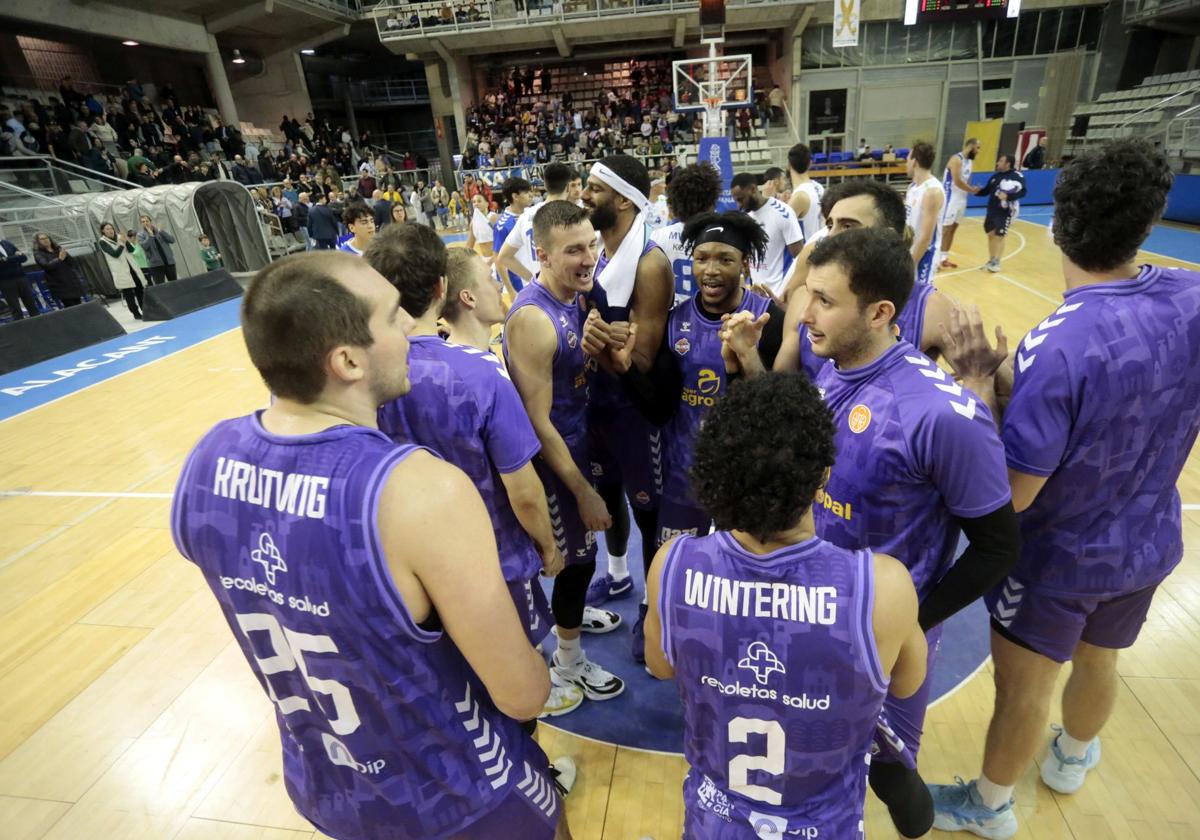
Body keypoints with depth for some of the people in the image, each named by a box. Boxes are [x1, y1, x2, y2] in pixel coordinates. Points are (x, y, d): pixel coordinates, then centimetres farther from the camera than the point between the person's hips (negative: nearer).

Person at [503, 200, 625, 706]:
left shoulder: (576, 296, -1)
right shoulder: (533, 318, -28)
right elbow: (538, 422, -26)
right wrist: (583, 491, -21)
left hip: (578, 440, 8)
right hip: (552, 455, -8)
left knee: (580, 545, 26)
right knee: (578, 553, 7)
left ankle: (571, 614, 53)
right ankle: (568, 662, 31)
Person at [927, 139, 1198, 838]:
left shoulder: (1055, 349, -33)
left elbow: (1010, 495, -27)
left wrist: (978, 382, -24)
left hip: (1057, 556, -6)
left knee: (1023, 689, 14)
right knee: (1099, 661, 30)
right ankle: (1072, 758, 59)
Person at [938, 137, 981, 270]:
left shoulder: (970, 161, 13)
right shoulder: (956, 159, -15)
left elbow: (966, 180, 19)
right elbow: (957, 181, -21)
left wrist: (972, 189, 1)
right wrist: (972, 190, -12)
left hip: (962, 198, 9)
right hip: (951, 197, -9)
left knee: (953, 228, 10)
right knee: (945, 228, -8)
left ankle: (944, 258, 16)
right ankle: (936, 258, -5)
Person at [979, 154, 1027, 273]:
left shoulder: (1017, 176, -11)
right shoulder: (995, 175, 9)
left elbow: (1022, 192, -17)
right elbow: (987, 190, 15)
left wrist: (1008, 196, -30)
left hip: (1005, 212, -6)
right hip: (992, 210, 6)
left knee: (1000, 236, -2)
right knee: (991, 234, 12)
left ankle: (997, 262, 9)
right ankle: (991, 260, 26)